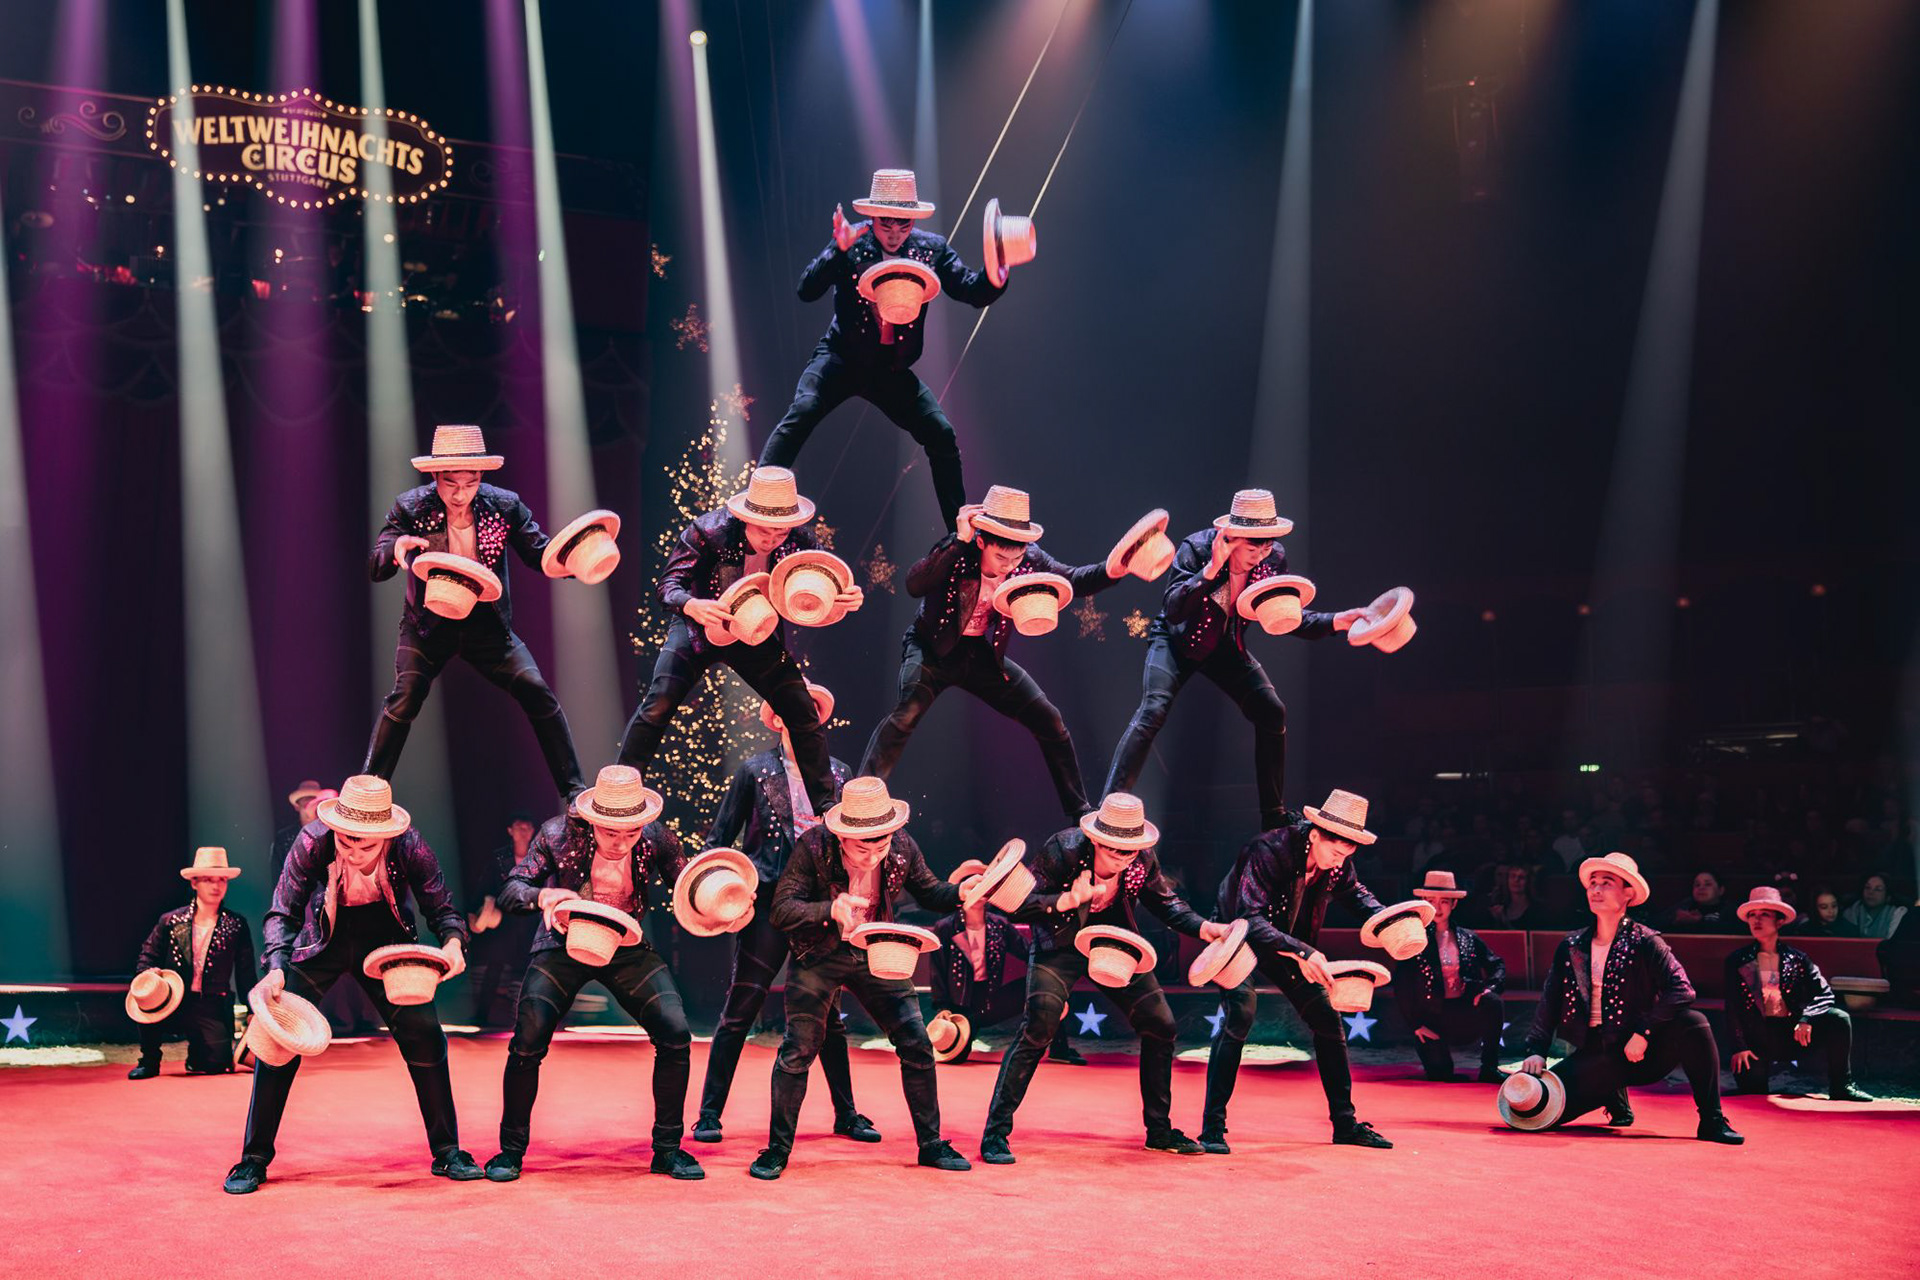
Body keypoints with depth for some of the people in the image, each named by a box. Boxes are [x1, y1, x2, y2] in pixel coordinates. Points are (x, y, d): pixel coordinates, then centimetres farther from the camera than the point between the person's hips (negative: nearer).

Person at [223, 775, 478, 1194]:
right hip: (323, 942, 0)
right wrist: (276, 968, -39)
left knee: (424, 1035, -9)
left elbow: (442, 908, -16)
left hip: (386, 941, 1)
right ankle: (254, 1159, 5)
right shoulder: (313, 842, -29)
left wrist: (453, 942, -38)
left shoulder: (409, 847, -27)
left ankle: (446, 1153, 6)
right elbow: (282, 913, -22)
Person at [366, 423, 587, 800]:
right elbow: (375, 568, -19)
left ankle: (574, 790, 4)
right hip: (429, 624, -1)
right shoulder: (410, 509, -15)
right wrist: (396, 549, -45)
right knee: (405, 698, -17)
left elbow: (542, 554, -8)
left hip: (487, 624, 1)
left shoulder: (504, 506, -12)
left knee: (537, 693, -8)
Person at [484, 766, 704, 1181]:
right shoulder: (558, 834, -20)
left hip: (628, 948, 2)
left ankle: (668, 1149, 5)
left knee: (675, 1034, -13)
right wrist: (544, 896, -42)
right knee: (527, 1043, -16)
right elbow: (509, 892, -19)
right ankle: (511, 1150, 7)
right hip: (564, 947, -1)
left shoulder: (658, 839, -16)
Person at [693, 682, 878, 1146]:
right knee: (740, 1010, -3)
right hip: (768, 903, -3)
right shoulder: (755, 771, 2)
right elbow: (719, 839, 5)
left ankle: (846, 1114, 19)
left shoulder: (838, 774, 10)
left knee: (828, 1013, 8)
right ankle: (709, 1113, 7)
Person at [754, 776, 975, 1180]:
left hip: (876, 953, 3)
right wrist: (831, 910, -43)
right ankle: (777, 1150, 6)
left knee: (917, 1045, 0)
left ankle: (930, 1145, 16)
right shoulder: (813, 847, -24)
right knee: (798, 1049, -10)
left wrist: (961, 892, -19)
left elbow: (929, 892, 4)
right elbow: (782, 911, -26)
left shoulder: (902, 848, -13)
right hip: (820, 956, -3)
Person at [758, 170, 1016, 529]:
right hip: (841, 360, -2)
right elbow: (806, 291, -19)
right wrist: (839, 250, -34)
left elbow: (975, 293, -9)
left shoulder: (932, 248, -4)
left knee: (942, 435, -4)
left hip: (892, 370, 2)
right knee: (801, 414, -24)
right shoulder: (852, 241, -11)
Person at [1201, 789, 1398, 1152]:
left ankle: (1345, 1124, 16)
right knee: (1240, 1013, -27)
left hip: (1290, 943, 7)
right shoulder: (1268, 851, -34)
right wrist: (1301, 952, -50)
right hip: (1240, 936, -7)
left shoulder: (1337, 860, -14)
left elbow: (1353, 891, 10)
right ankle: (1212, 1128, -21)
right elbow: (1250, 919, -40)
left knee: (1327, 1019, 3)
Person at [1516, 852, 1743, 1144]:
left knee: (1693, 1023, -30)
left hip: (1640, 1052, -3)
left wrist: (1643, 1033, -24)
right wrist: (1536, 1051, -5)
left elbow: (1682, 990, -17)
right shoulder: (1571, 947, 7)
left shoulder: (1645, 942, -4)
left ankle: (1712, 1121, -17)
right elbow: (1549, 1002, 7)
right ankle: (1614, 1099, 14)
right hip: (1596, 1055, 3)